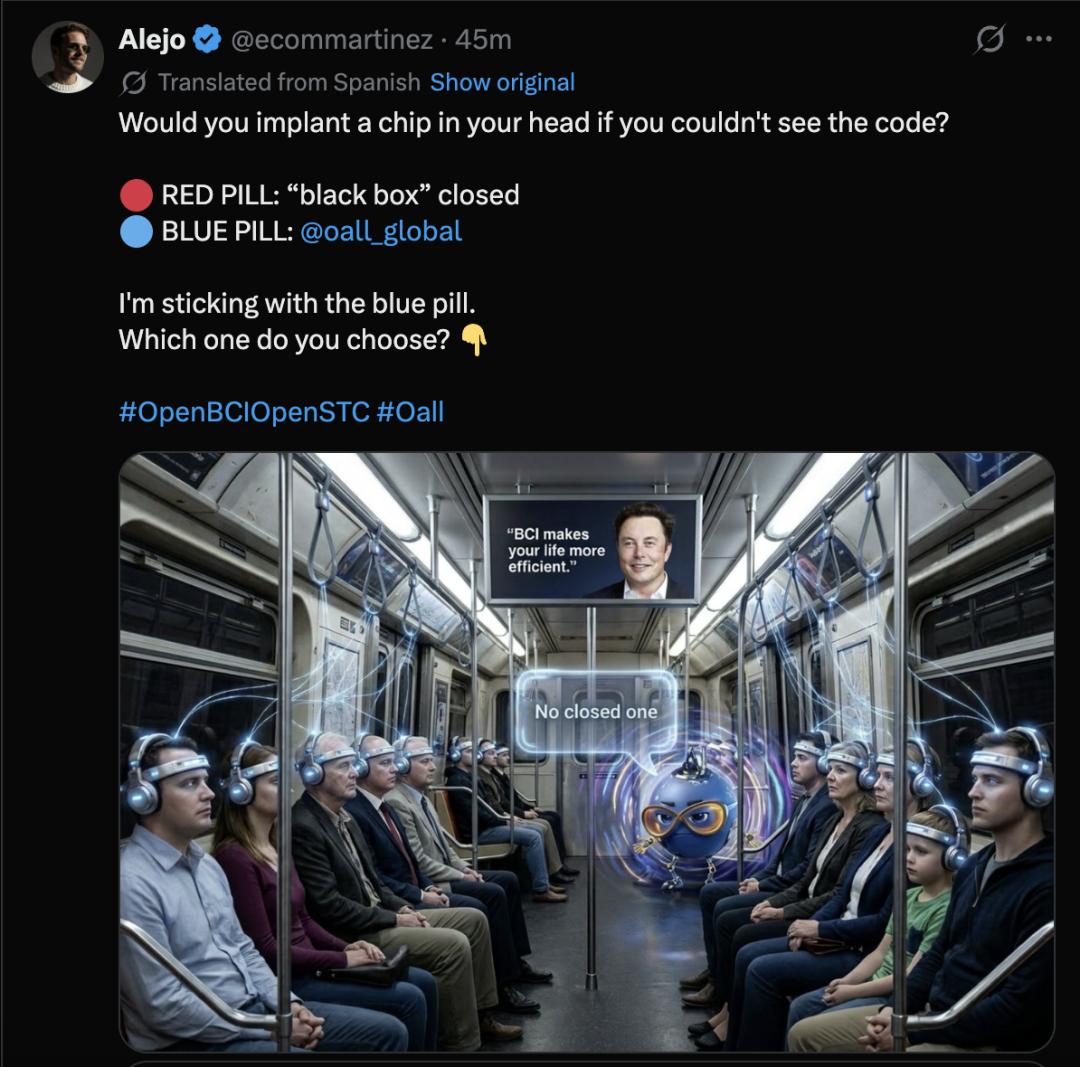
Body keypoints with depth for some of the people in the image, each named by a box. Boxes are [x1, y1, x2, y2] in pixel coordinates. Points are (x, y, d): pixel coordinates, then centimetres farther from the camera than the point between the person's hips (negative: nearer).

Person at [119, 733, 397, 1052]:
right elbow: (163, 1006, -20)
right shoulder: (132, 883, -18)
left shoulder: (206, 864, 12)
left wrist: (287, 1005, 0)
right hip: (196, 1038, -9)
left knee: (388, 1031, 5)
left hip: (255, 1008, 9)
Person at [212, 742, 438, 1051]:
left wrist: (344, 947, 0)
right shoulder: (234, 856, -18)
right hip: (284, 978, -9)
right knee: (409, 999, -13)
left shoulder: (276, 845, 10)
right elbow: (265, 949, -20)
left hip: (309, 963, 9)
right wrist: (340, 959, -15)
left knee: (424, 983, 5)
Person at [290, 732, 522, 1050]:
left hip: (378, 917, 10)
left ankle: (480, 1015, 17)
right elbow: (327, 905, -24)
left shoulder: (343, 816, 13)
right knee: (453, 945, -22)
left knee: (474, 920, 9)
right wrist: (393, 919, -16)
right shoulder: (303, 827, -20)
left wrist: (401, 908, 2)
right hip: (354, 936, -10)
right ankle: (461, 1044, -10)